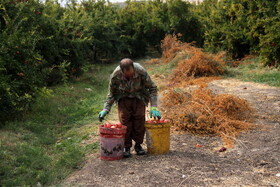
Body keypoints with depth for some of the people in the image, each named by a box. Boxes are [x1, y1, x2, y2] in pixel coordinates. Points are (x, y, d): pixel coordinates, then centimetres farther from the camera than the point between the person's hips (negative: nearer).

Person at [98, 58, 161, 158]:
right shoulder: (115, 76, -27)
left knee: (140, 118, -12)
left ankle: (138, 145, 4)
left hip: (139, 96, 0)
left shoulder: (141, 72, -31)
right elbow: (112, 93, -9)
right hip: (124, 97, 0)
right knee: (124, 120, -12)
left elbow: (152, 88, -16)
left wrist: (153, 107, -22)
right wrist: (106, 109, -16)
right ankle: (126, 147, -2)